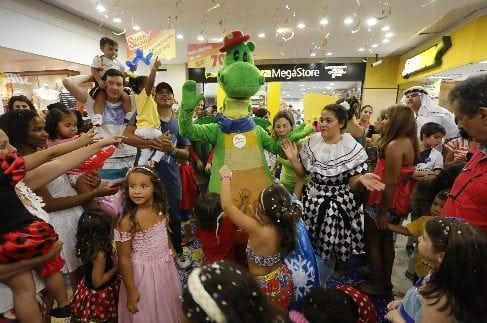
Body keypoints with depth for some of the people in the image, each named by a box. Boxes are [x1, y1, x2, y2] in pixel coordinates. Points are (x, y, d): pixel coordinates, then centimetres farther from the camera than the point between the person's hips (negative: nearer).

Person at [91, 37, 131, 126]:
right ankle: (97, 118, -30)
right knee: (100, 97, -26)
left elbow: (122, 74, 22)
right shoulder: (98, 59, 3)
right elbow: (94, 71, -7)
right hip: (103, 84, -4)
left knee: (126, 97, -12)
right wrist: (99, 81, -21)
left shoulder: (118, 62, 18)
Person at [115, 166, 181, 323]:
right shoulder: (127, 221, -25)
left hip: (165, 267, 5)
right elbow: (124, 259, -18)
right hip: (143, 273, -5)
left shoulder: (160, 210, -10)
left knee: (167, 307, 26)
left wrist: (172, 250, 24)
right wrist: (131, 291, -13)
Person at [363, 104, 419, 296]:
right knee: (386, 240, 22)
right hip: (399, 203, 9)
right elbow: (402, 176, 8)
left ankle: (377, 286, 23)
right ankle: (386, 280, 38)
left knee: (372, 242, 9)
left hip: (385, 202, -9)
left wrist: (381, 212, -19)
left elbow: (391, 183, -25)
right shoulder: (410, 143, 4)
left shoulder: (395, 145, -23)